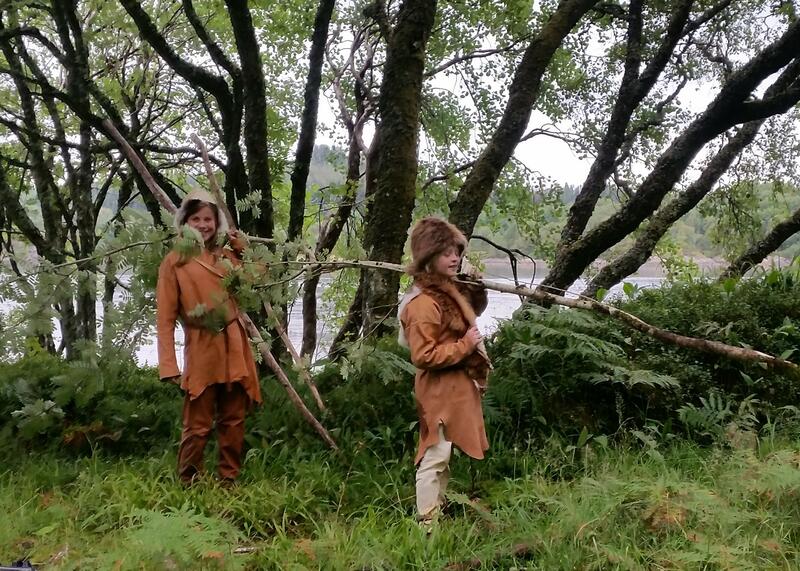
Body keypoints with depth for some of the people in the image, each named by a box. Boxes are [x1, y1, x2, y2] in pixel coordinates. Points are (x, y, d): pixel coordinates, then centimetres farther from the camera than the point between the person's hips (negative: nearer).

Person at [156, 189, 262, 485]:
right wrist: (169, 365, -14)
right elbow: (165, 319, -6)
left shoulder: (226, 256, 10)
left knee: (233, 421, 12)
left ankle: (229, 480, 24)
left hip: (235, 349, 5)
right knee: (197, 426, 0)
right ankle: (188, 485, 15)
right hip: (201, 352, -5)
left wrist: (242, 247, 10)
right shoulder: (174, 262, -3)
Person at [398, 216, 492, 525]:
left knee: (444, 455, 19)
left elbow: (473, 312, 30)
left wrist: (477, 288, 10)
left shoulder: (448, 291, 10)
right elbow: (423, 356, -25)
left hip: (457, 389, 10)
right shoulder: (424, 304, -21)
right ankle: (427, 521, 3)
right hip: (440, 392, -10)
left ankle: (438, 509, 30)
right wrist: (466, 345, -21)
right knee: (435, 456, -5)